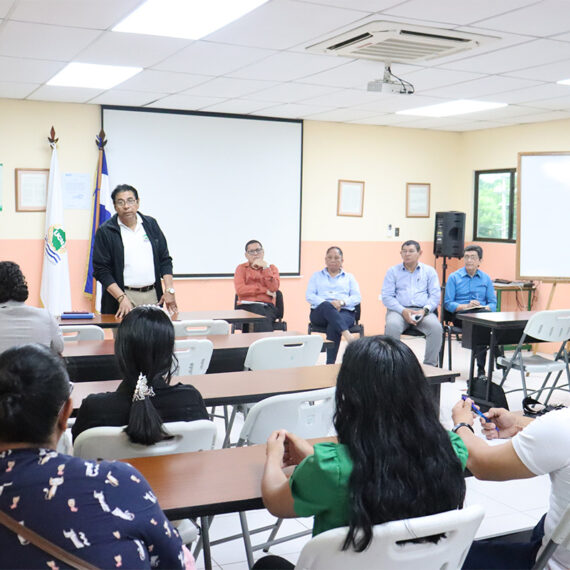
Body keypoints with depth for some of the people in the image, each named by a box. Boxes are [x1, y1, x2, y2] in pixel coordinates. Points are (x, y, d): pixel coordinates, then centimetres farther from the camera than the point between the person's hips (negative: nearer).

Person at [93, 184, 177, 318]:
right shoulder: (105, 231, -1)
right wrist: (121, 298, -14)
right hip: (125, 296, -3)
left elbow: (165, 259, 13)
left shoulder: (151, 224, 12)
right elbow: (101, 270, -4)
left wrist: (169, 290, 2)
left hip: (152, 295, 4)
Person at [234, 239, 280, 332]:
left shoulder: (271, 268, 16)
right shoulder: (241, 268, 13)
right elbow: (240, 289, -5)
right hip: (246, 306, 0)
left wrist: (266, 268, -6)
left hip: (267, 306, 0)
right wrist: (265, 290, -4)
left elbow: (274, 288, -3)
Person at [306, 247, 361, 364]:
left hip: (345, 312, 0)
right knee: (327, 306, -38)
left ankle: (330, 364, -43)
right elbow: (309, 296, 9)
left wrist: (342, 302, -11)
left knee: (333, 326, -37)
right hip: (319, 313, 0)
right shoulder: (316, 276, 25)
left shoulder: (349, 277, 25)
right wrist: (327, 303, -10)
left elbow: (357, 297, 11)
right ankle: (347, 334, -53)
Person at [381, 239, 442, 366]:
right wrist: (403, 311, -13)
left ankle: (430, 365, -20)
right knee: (392, 326, -35)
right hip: (399, 310, -1)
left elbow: (435, 295, 8)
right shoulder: (393, 271, 15)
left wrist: (425, 310, -13)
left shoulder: (429, 271, 17)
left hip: (423, 311, 1)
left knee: (436, 327, -31)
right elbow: (386, 296, 4)